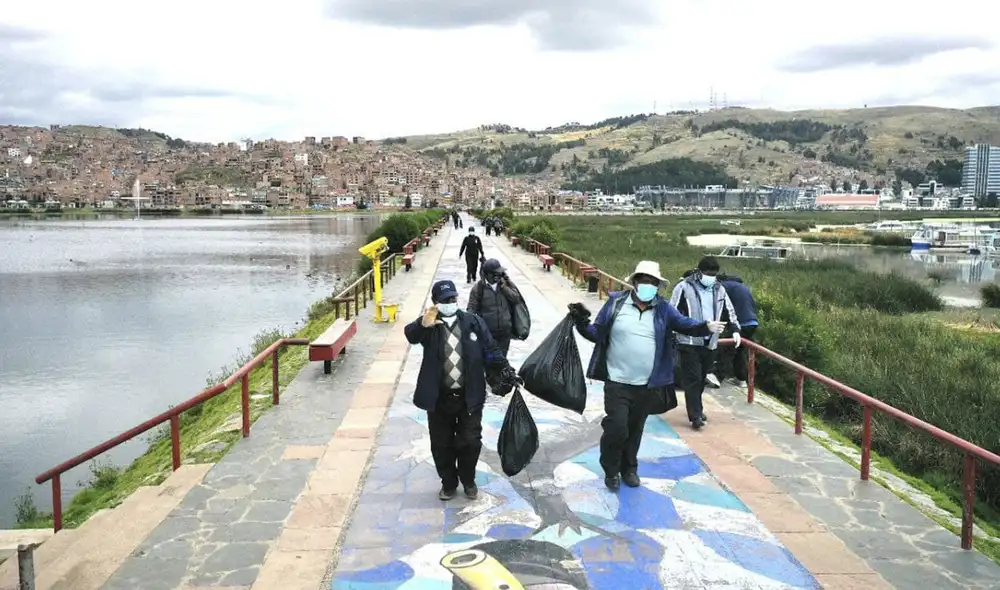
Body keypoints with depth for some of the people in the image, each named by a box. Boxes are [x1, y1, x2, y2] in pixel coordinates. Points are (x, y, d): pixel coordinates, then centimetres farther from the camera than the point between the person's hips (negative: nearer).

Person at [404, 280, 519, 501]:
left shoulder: (473, 322, -1)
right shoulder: (429, 326, -5)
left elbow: (491, 351, 3)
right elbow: (410, 335, -26)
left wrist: (507, 373, -5)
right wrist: (423, 325, -47)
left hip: (469, 396, 1)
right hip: (439, 398, 0)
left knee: (470, 442, 9)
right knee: (441, 444, 12)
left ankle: (468, 480, 33)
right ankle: (448, 483, 33)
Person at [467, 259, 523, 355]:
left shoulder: (506, 283, -1)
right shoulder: (478, 287, -10)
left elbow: (517, 299, -4)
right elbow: (471, 309, -6)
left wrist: (504, 287, -15)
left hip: (505, 331, 3)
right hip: (486, 333, -3)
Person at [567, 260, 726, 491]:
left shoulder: (663, 308, 0)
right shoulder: (616, 302, -5)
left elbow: (684, 324, -8)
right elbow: (597, 333, -1)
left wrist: (706, 327, -27)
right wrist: (582, 323, -19)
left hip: (647, 385, 3)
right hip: (617, 382, -2)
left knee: (635, 429, 16)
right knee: (617, 428, -5)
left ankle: (629, 468, 37)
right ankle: (611, 470, 20)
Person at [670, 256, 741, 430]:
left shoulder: (719, 289, 11)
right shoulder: (684, 288, -6)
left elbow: (729, 311, 18)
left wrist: (735, 330, 4)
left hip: (710, 343, 5)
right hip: (689, 342, -5)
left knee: (701, 379, 13)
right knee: (692, 379, -8)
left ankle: (696, 408, 29)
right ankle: (695, 416, -7)